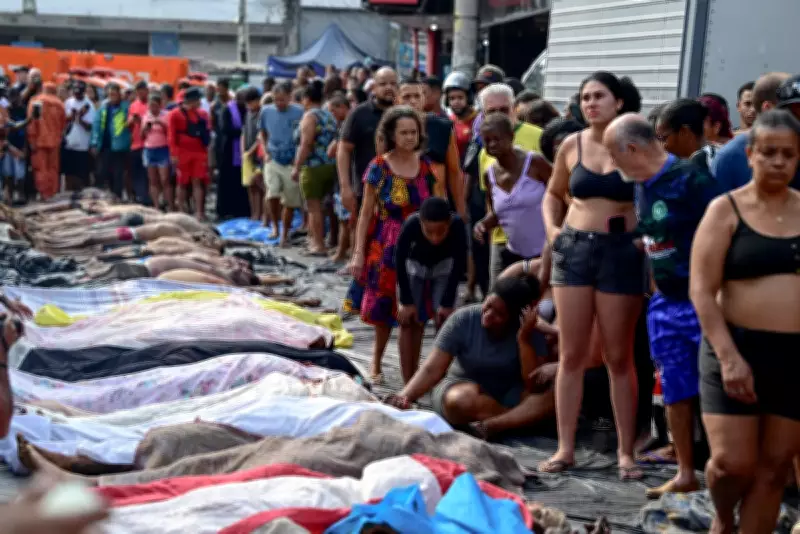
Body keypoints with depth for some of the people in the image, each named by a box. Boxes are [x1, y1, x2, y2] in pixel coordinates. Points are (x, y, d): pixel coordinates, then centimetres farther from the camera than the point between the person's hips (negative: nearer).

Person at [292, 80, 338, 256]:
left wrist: (296, 167, -14)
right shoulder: (330, 116, 14)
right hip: (330, 166, 8)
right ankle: (314, 239, 26)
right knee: (318, 205, 18)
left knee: (314, 206, -2)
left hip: (313, 167, -8)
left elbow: (305, 145, -18)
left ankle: (319, 245, -2)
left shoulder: (310, 116, -10)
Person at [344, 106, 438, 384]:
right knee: (384, 307, 7)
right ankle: (376, 360, 28)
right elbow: (366, 213, -3)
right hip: (385, 246, -2)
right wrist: (358, 252, -7)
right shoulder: (379, 167, -6)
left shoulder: (426, 166, 2)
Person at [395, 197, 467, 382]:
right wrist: (406, 301, -17)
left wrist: (447, 303, -19)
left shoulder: (458, 226, -37)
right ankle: (408, 385, 0)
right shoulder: (411, 225, -39)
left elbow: (459, 266, -22)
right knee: (410, 322, -5)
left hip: (444, 267, 0)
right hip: (414, 266, 0)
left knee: (444, 321, -8)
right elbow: (400, 263, -23)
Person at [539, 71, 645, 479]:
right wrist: (551, 227, 4)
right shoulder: (572, 145, 6)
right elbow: (553, 193, 20)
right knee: (571, 354, 6)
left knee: (619, 357, 4)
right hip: (574, 248, 3)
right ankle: (566, 447, 13)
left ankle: (626, 452, 13)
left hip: (622, 251, -3)